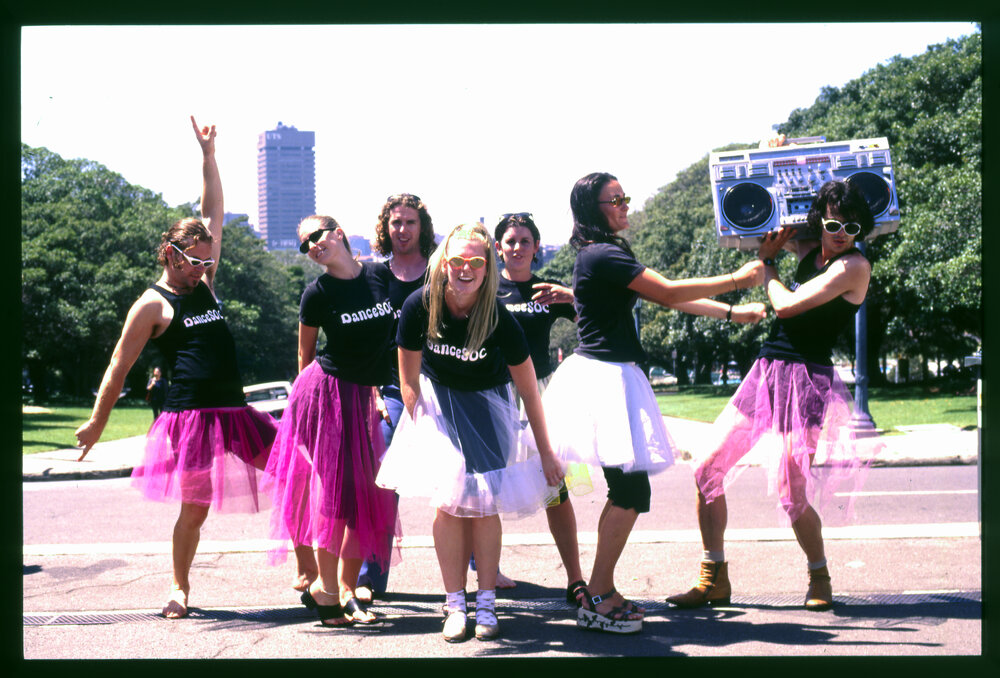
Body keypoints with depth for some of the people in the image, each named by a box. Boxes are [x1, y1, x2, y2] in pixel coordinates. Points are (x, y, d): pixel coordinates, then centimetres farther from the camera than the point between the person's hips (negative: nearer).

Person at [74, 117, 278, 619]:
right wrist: (97, 423, 0)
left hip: (234, 412, 7)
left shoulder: (204, 284, 14)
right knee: (194, 508, -2)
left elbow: (213, 215, 16)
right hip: (189, 416, -7)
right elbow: (119, 366, -1)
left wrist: (208, 154, 11)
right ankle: (180, 588, 19)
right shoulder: (152, 305, -4)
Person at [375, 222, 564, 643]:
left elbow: (529, 391, -14)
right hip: (438, 398, 1)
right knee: (448, 502, -8)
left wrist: (546, 453, -8)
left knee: (484, 501, -7)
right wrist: (423, 432, -10)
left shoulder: (499, 320, -26)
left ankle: (486, 603, 6)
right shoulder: (420, 306, -23)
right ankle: (455, 604, 2)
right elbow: (409, 380, -7)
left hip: (486, 400, -1)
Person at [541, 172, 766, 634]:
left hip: (607, 377, 11)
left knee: (625, 492, 12)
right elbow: (667, 293, -17)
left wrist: (733, 313, 14)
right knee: (631, 492, -9)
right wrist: (735, 280, -8)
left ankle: (602, 593, 18)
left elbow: (664, 297, 17)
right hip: (604, 380, -11)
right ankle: (596, 601, -4)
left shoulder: (603, 254, 17)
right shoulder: (604, 255, -15)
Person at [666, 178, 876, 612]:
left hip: (806, 380, -7)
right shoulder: (810, 250, 12)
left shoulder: (854, 266, -10)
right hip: (767, 371, 7)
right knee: (708, 471, 2)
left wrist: (767, 260, 0)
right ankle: (714, 579, 14)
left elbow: (786, 305, -16)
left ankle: (819, 577, 15)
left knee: (789, 491, -12)